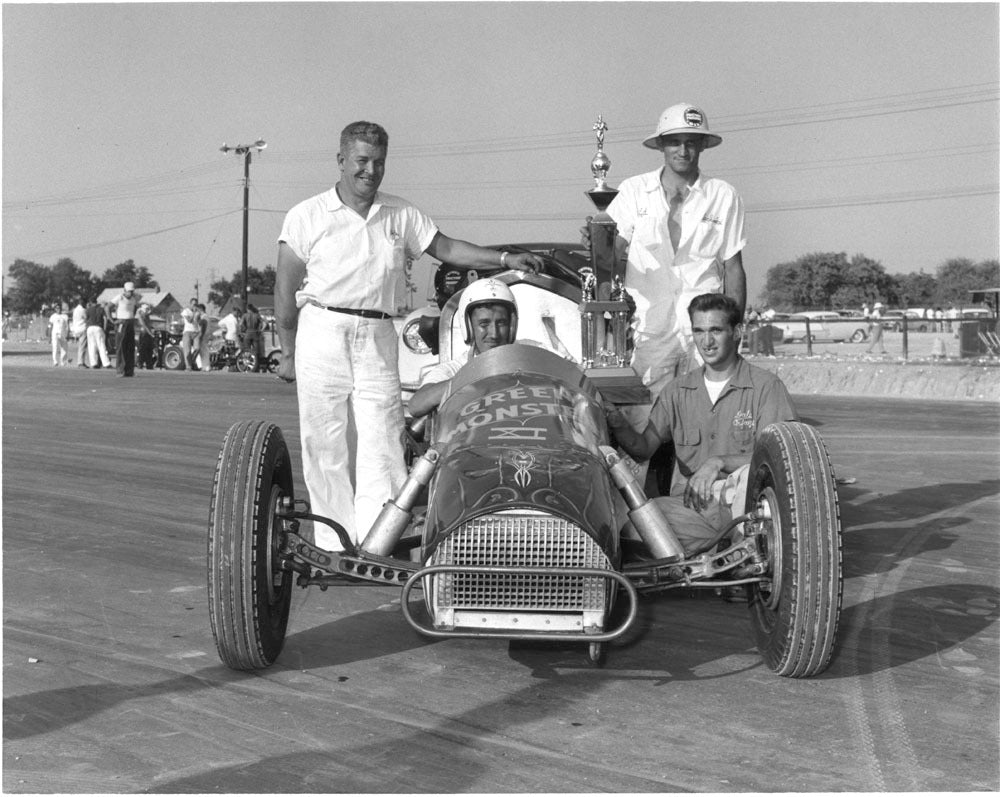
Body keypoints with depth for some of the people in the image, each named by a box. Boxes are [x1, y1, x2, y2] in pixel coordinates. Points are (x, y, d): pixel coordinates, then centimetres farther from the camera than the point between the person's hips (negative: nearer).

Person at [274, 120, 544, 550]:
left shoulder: (401, 214, 12)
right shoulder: (307, 216, 2)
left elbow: (446, 248, 16)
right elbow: (286, 289, 4)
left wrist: (504, 259, 5)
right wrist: (287, 351, 3)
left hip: (378, 338, 3)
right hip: (322, 333, -2)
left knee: (382, 443, -6)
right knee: (325, 445, 0)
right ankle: (333, 547, 9)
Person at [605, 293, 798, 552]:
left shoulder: (766, 386, 2)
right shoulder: (678, 390, 16)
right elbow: (644, 448, 10)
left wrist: (718, 462, -18)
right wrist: (619, 425, -11)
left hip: (745, 503, -3)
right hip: (688, 506, 3)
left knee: (752, 473, -37)